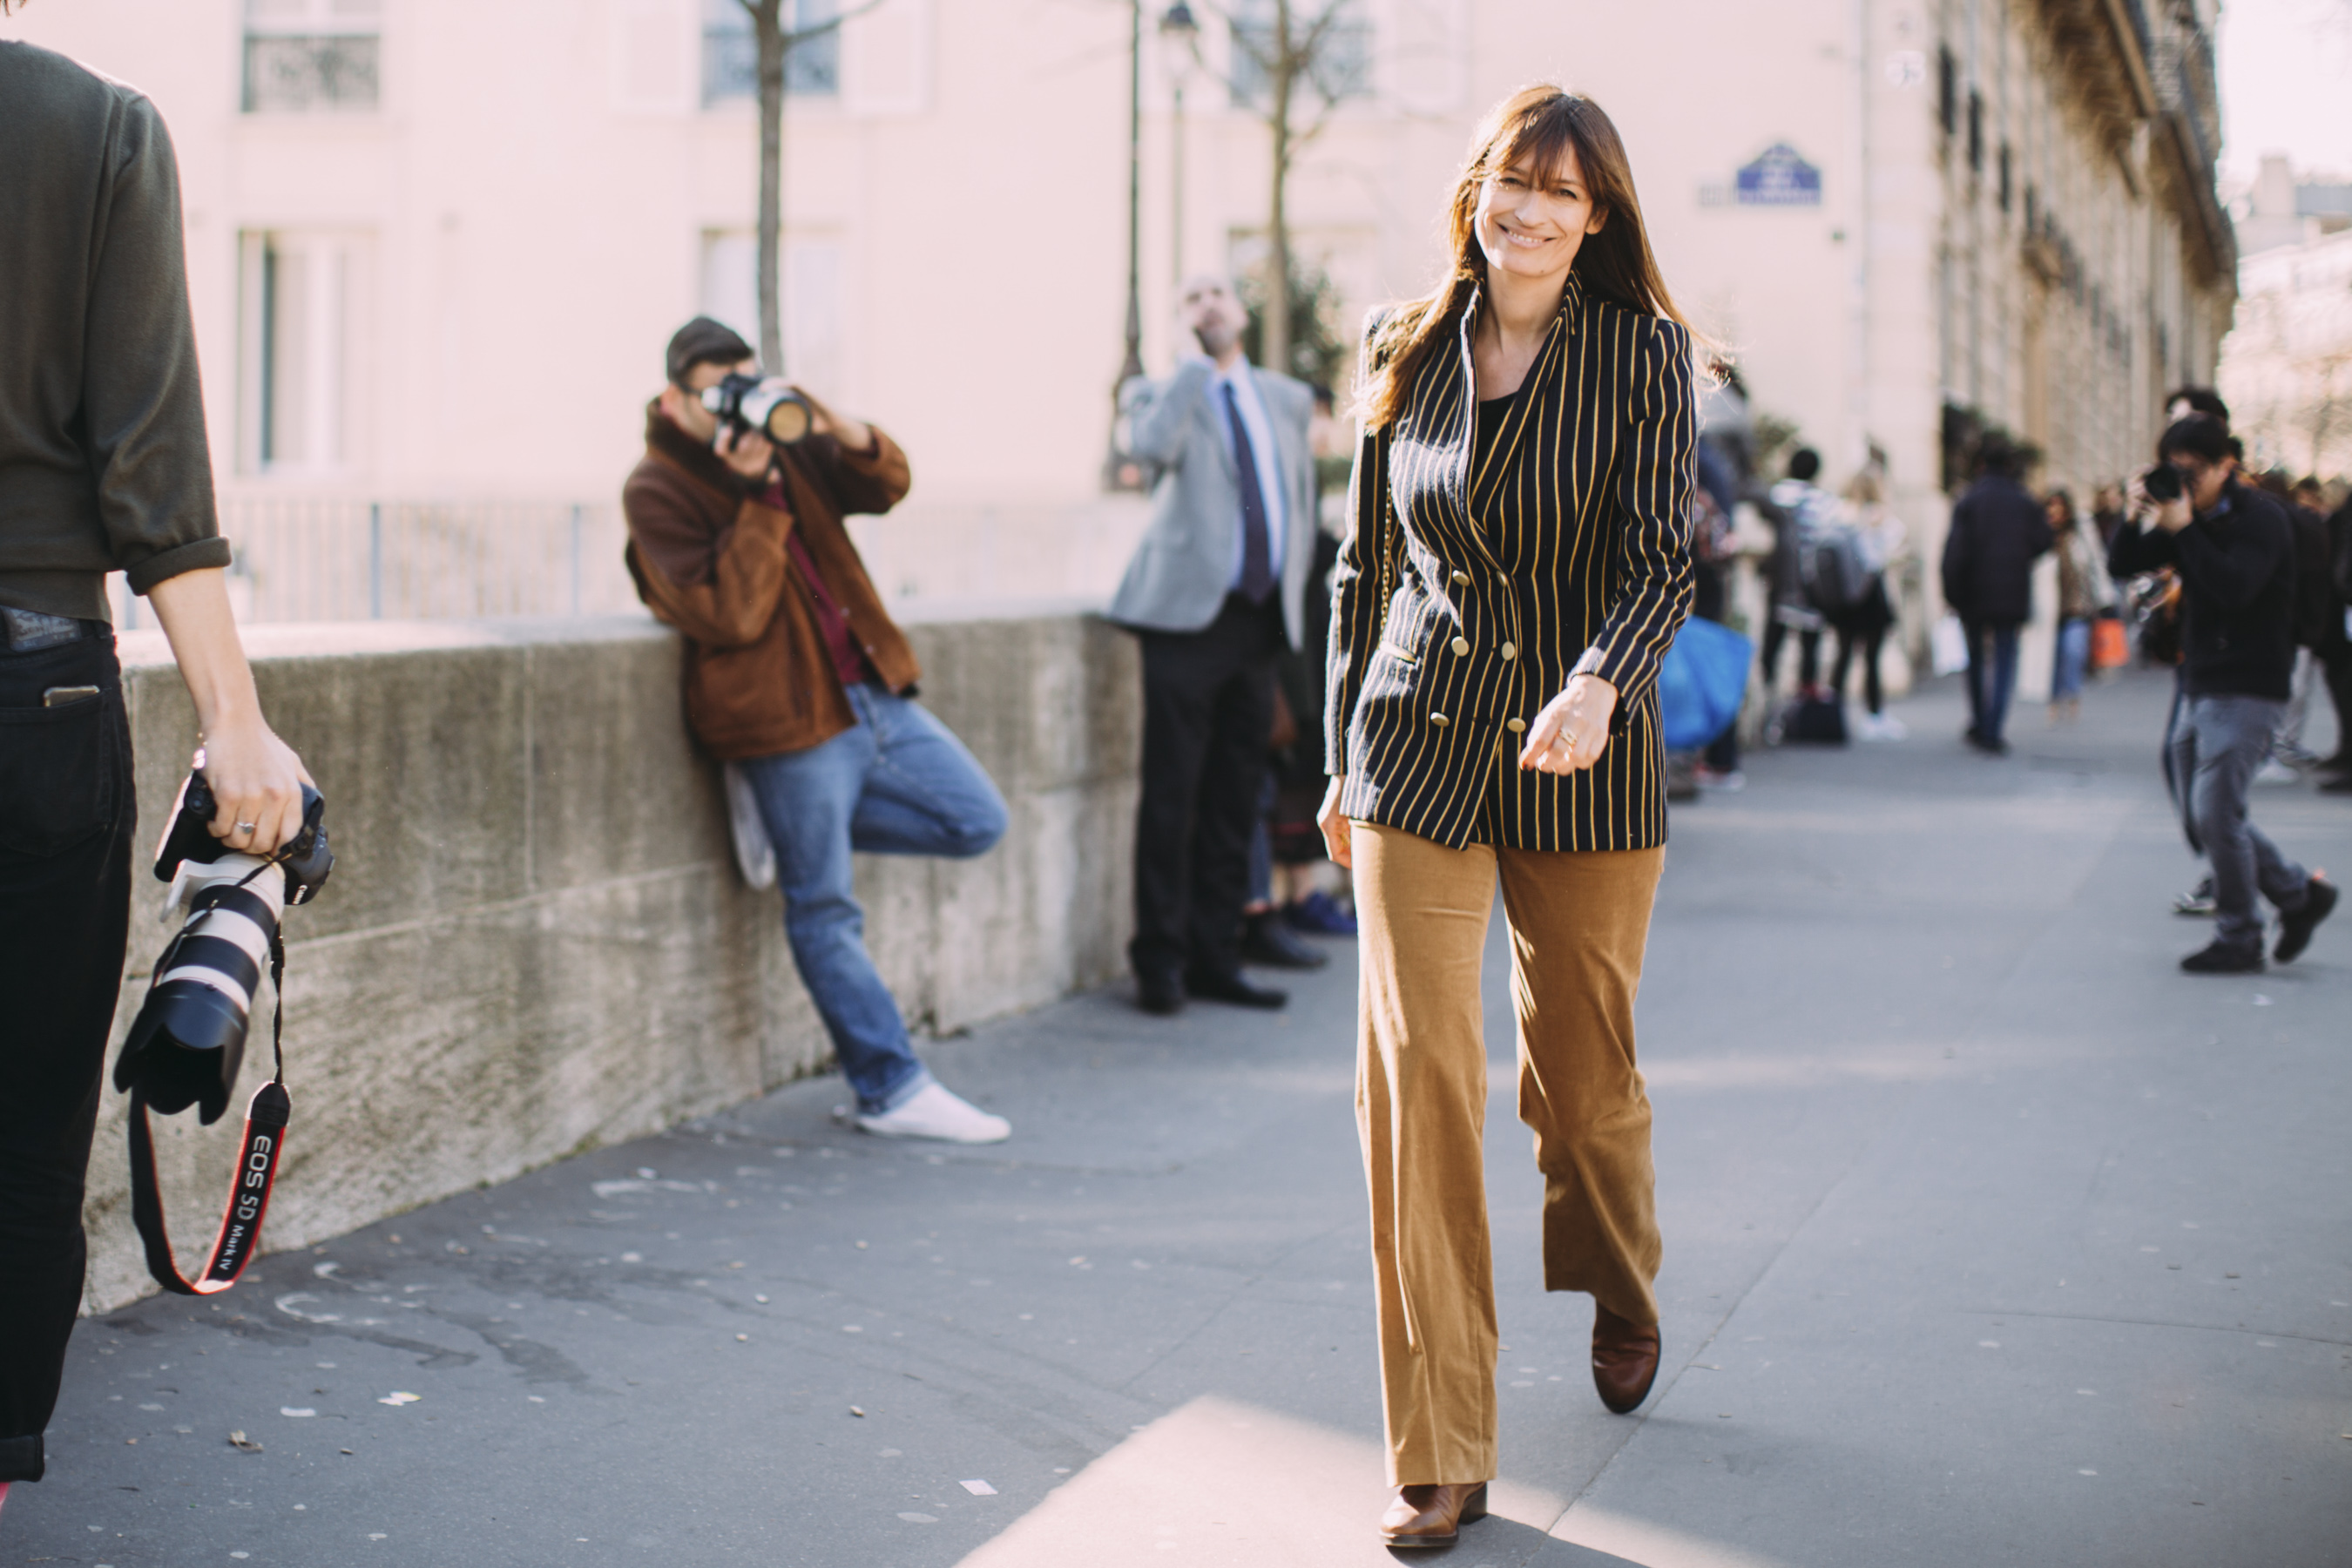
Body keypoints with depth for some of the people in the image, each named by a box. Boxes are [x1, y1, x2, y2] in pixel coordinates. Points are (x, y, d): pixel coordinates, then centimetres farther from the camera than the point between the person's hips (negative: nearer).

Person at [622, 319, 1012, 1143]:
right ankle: (892, 1091, 8)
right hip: (794, 719, -7)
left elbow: (885, 489, 12)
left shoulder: (781, 446, 10)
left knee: (976, 822, 8)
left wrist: (857, 441, -9)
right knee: (824, 915, 1)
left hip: (871, 695, 7)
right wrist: (760, 498, -21)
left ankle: (807, 825, 16)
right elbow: (730, 616, -19)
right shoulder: (657, 490, -10)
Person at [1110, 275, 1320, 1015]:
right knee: (1171, 794, -6)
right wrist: (1196, 360, -11)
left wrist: (1294, 591, 14)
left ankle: (1214, 958, 14)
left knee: (1235, 800, 7)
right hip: (1191, 613, -5)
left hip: (1263, 620, 5)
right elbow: (1149, 445, -19)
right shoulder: (1167, 392, 4)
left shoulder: (1286, 399, 18)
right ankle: (1159, 962, 1)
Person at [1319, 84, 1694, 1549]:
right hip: (1419, 757, 1)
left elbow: (1663, 556, -10)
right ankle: (1441, 1456, -4)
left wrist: (1597, 682, -30)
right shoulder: (1408, 352, 5)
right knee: (1417, 1075, -10)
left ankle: (1621, 1296, 47)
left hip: (1585, 764, -1)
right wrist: (1348, 755, 15)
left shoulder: (1642, 353, -3)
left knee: (1586, 1074, 12)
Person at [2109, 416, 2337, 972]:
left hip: (2246, 689, -8)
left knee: (2215, 811, -11)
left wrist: (2182, 530, -26)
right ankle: (2299, 893, 23)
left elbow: (2234, 588, -27)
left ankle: (2238, 941, 0)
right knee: (2209, 814, 10)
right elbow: (2122, 566, 8)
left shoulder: (2259, 518, -11)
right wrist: (2138, 519, -9)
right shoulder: (2192, 516, 11)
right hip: (2203, 685, 8)